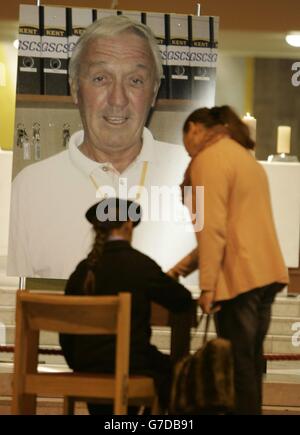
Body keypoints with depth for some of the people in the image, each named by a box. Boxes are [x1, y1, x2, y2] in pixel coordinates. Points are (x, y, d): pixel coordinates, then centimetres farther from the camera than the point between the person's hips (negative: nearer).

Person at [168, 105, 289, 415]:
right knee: (251, 359, 12)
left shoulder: (209, 158, -9)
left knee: (238, 363, -5)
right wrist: (185, 265, 21)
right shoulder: (242, 155, 20)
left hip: (239, 277, -9)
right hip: (265, 272, 9)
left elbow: (213, 227, -17)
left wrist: (207, 284, -16)